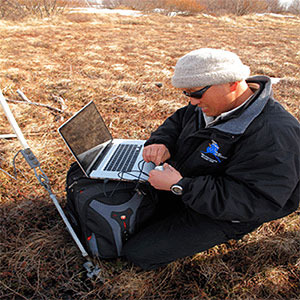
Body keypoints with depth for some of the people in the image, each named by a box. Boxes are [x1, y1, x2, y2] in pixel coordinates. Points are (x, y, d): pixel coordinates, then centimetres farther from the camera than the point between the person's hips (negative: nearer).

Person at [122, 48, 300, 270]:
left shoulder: (274, 135, -32)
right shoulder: (210, 104, -7)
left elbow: (252, 201, -34)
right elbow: (178, 121, 10)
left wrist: (180, 186, -35)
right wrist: (162, 143, -13)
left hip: (218, 215, -8)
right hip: (183, 189, 8)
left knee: (138, 253, -8)